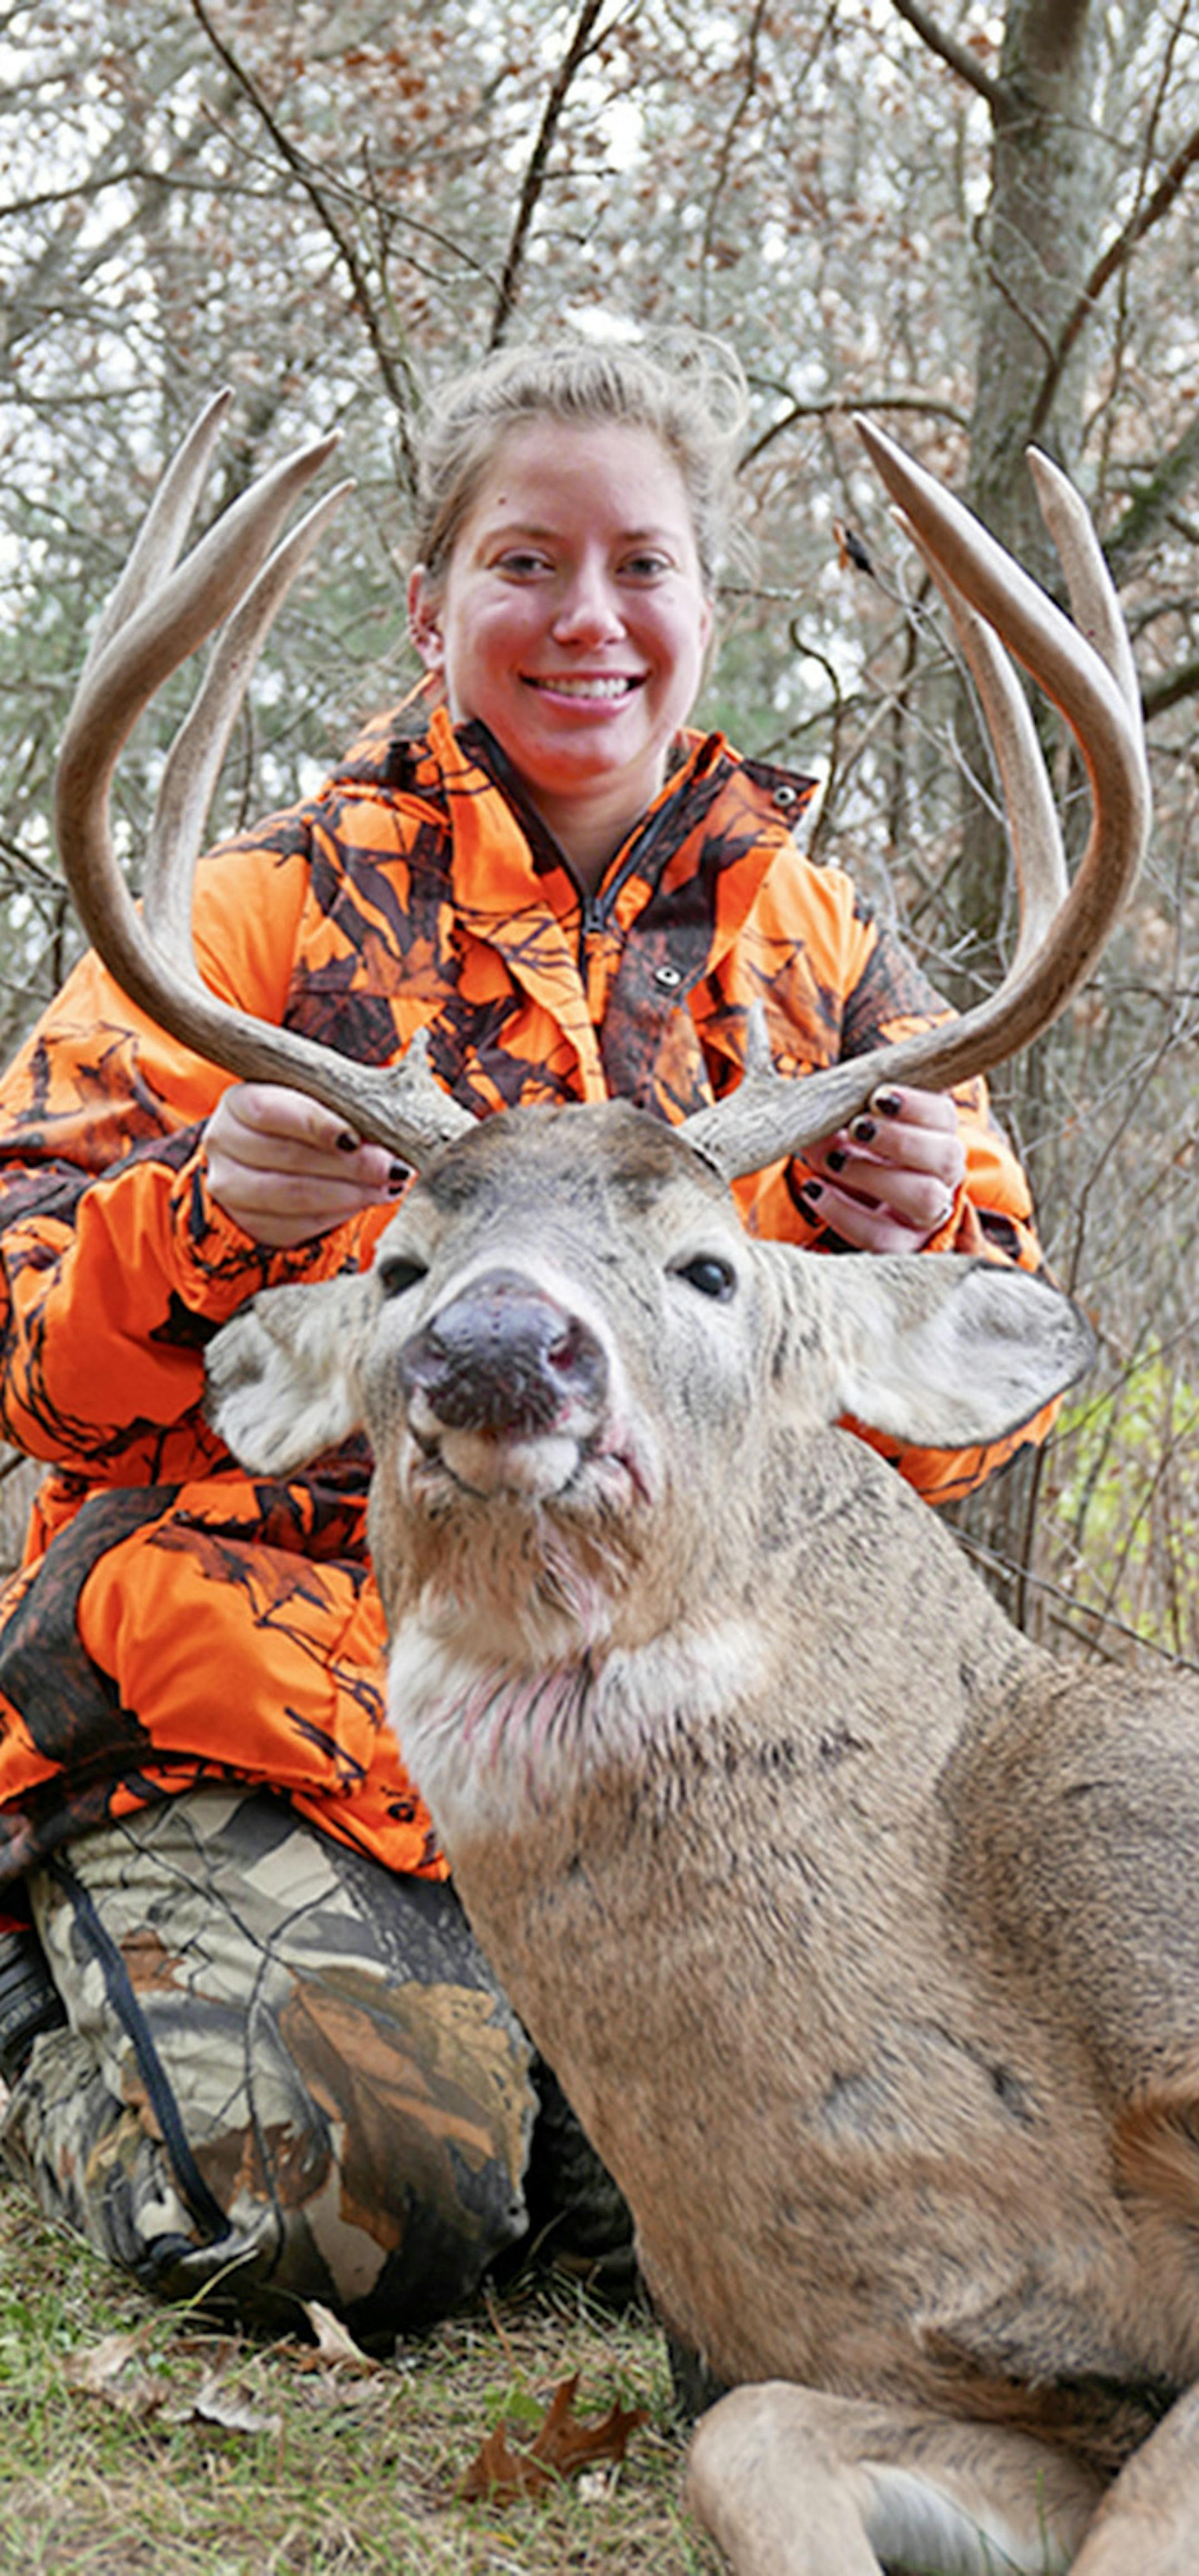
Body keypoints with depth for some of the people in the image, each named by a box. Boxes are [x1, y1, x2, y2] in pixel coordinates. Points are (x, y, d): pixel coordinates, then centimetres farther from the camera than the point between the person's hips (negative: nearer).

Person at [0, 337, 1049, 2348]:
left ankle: (466, 2013, 15)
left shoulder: (812, 947, 12)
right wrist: (204, 1222, -24)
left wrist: (903, 1250, -13)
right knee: (348, 2207, -23)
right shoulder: (281, 904, 2)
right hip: (261, 1703, -3)